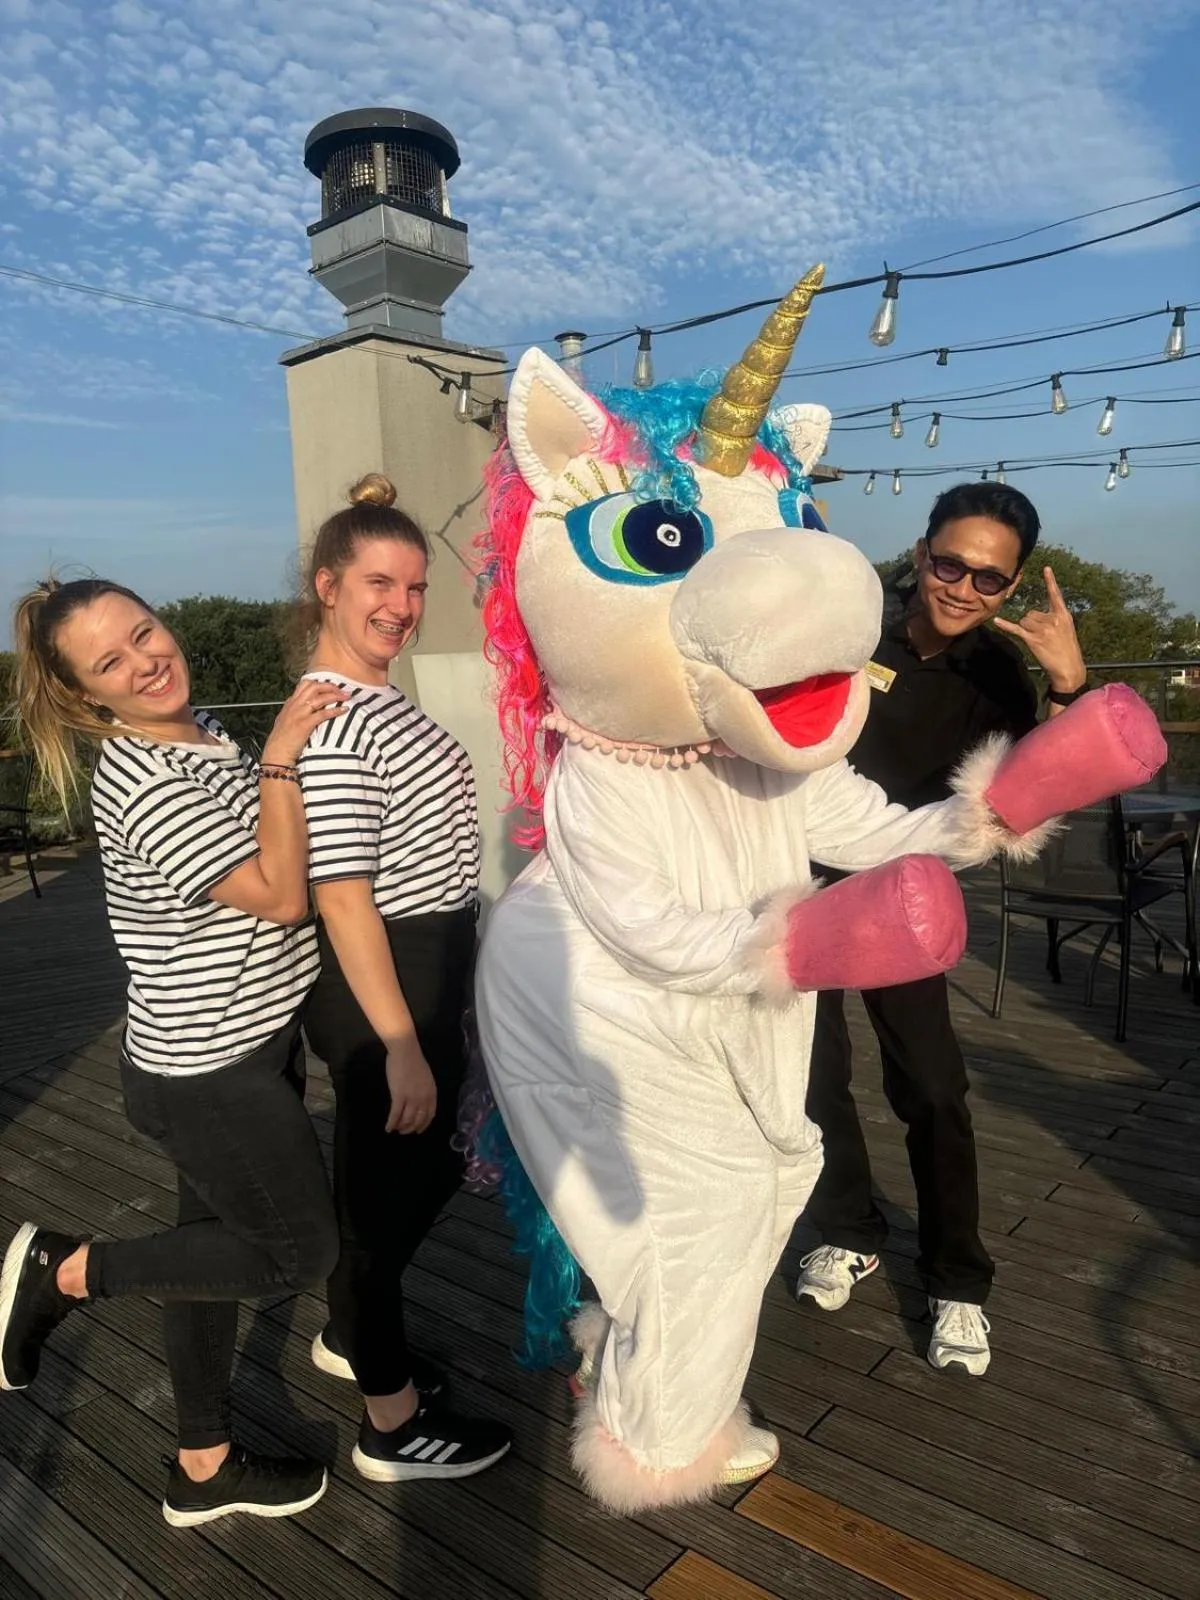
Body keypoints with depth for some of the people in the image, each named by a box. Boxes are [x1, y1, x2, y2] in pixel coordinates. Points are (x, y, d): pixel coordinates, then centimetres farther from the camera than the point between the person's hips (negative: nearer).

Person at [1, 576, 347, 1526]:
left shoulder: (203, 732, 5)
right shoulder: (143, 783, -24)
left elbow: (277, 865, 16)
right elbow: (279, 895, -23)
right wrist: (279, 761, -24)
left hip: (249, 1046, 9)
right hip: (208, 1077, -9)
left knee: (220, 1240, 20)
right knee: (303, 1254, 7)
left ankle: (204, 1469, 39)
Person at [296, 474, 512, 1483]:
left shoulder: (378, 700, 9)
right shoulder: (332, 725, -21)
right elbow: (343, 901, -24)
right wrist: (401, 1044, -22)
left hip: (426, 968, 10)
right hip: (379, 984, -10)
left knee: (425, 1172, 24)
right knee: (391, 1186, 7)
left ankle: (350, 1334, 48)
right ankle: (395, 1428, 28)